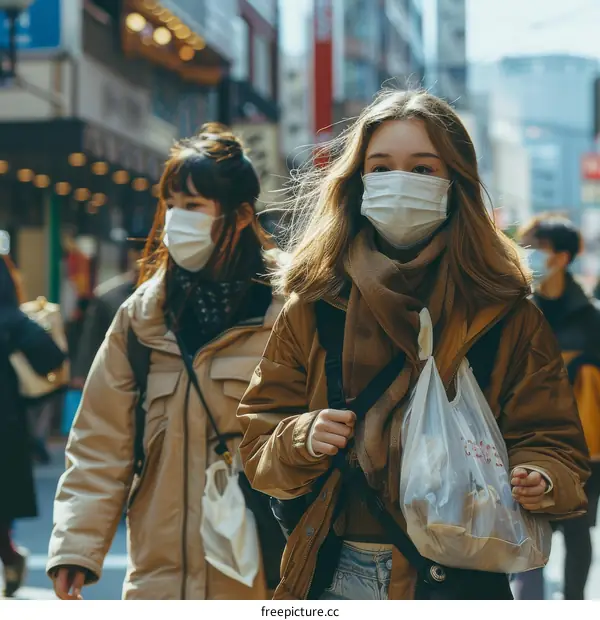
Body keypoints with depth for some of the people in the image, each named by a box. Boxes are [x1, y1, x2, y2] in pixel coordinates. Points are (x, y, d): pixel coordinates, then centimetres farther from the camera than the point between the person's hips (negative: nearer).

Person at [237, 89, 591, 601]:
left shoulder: (506, 312, 2)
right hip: (335, 574, 1)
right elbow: (258, 441, 8)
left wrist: (538, 481, -20)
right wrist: (302, 441, -13)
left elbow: (551, 439, 1)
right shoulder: (314, 304, 5)